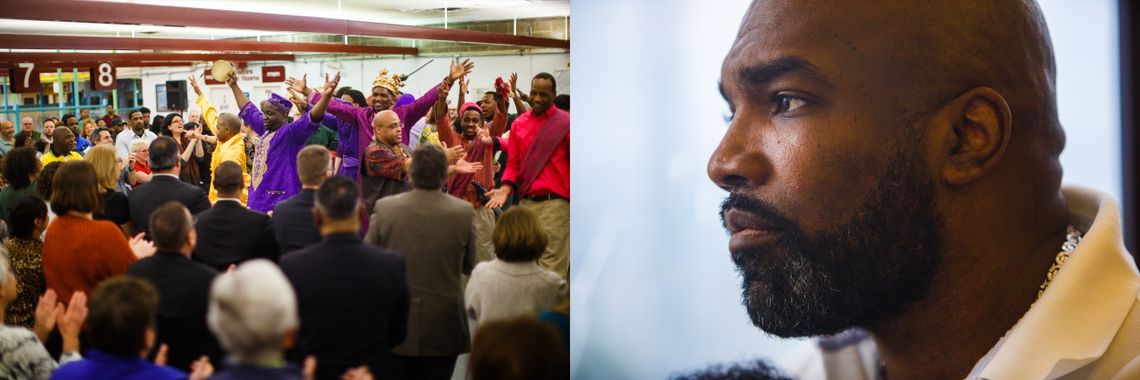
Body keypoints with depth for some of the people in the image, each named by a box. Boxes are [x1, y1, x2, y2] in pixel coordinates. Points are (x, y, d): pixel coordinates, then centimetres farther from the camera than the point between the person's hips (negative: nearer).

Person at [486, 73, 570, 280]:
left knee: (551, 268, -7)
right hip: (526, 202, 5)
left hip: (555, 203, -5)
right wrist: (506, 188, -2)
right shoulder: (519, 124, 11)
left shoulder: (565, 123, -2)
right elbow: (513, 163, 16)